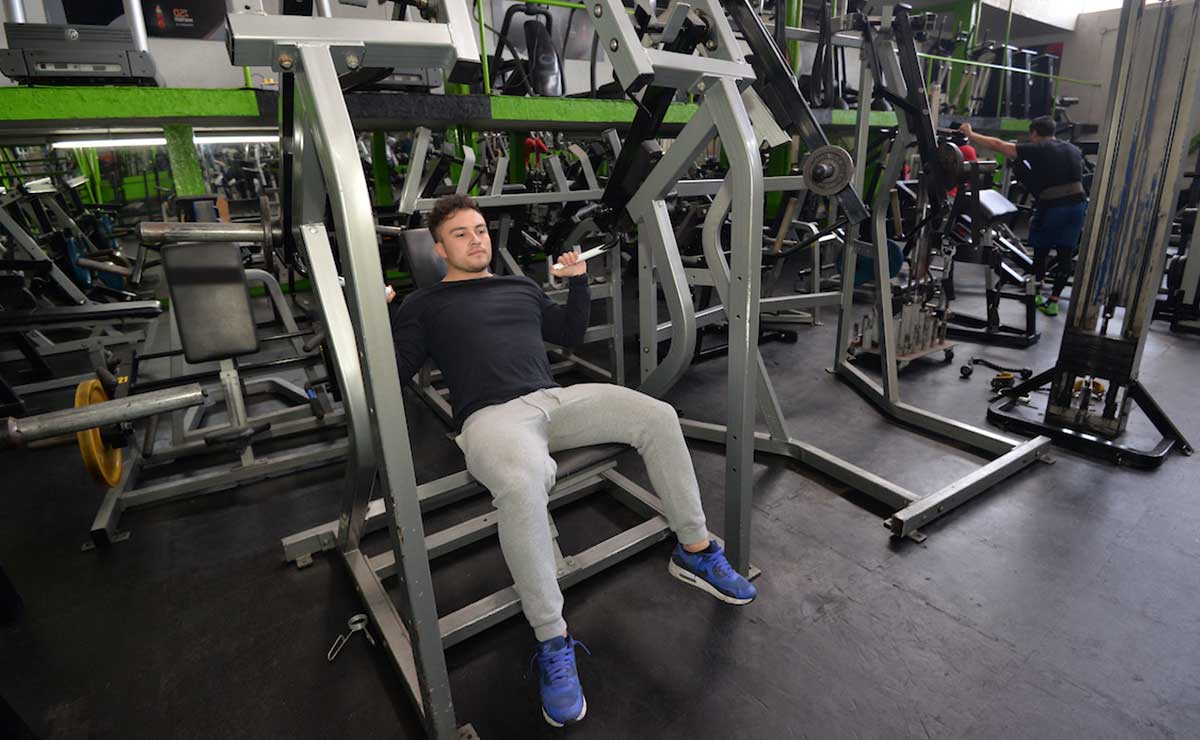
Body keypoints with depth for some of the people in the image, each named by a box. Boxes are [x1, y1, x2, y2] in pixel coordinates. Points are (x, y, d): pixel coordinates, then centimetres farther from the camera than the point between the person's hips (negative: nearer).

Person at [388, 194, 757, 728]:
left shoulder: (522, 287, 26)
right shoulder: (424, 305, 15)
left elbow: (570, 335, 30)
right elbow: (390, 374, 7)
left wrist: (579, 281, 21)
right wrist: (379, 316, -4)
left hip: (555, 399, 5)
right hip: (491, 416, -4)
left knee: (658, 417, -16)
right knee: (522, 483, -40)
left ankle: (694, 552, 0)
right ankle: (552, 642, -21)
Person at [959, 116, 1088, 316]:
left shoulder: (1037, 150, -2)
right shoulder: (1073, 149, 16)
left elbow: (998, 145, -4)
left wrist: (970, 134, 4)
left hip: (1052, 207, -5)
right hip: (1078, 205, 5)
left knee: (1041, 251, 15)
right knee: (1065, 255, 8)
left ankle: (1036, 295, 27)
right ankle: (1053, 302, 11)